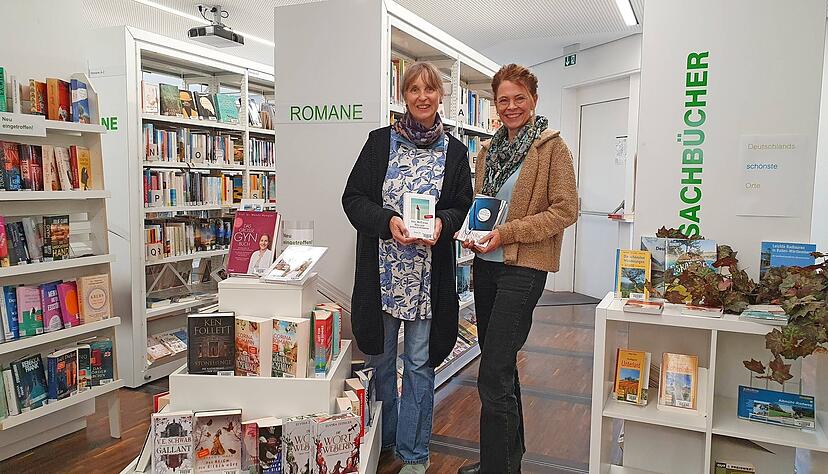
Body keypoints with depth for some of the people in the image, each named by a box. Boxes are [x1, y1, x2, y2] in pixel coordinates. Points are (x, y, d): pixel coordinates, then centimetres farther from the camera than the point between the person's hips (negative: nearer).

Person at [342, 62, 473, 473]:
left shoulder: (455, 151, 6)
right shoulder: (380, 142, 2)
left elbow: (462, 206, 9)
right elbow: (353, 198, 0)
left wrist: (441, 222, -14)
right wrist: (388, 221, -18)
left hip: (429, 272, 0)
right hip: (381, 269, 0)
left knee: (420, 363, 7)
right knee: (379, 357, 13)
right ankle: (381, 439, 35)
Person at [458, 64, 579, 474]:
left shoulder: (552, 147, -5)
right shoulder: (487, 150, 13)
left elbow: (566, 209, -11)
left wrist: (507, 233, -18)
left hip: (523, 267, -7)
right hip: (486, 264, 7)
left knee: (494, 377, -10)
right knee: (500, 365, 18)